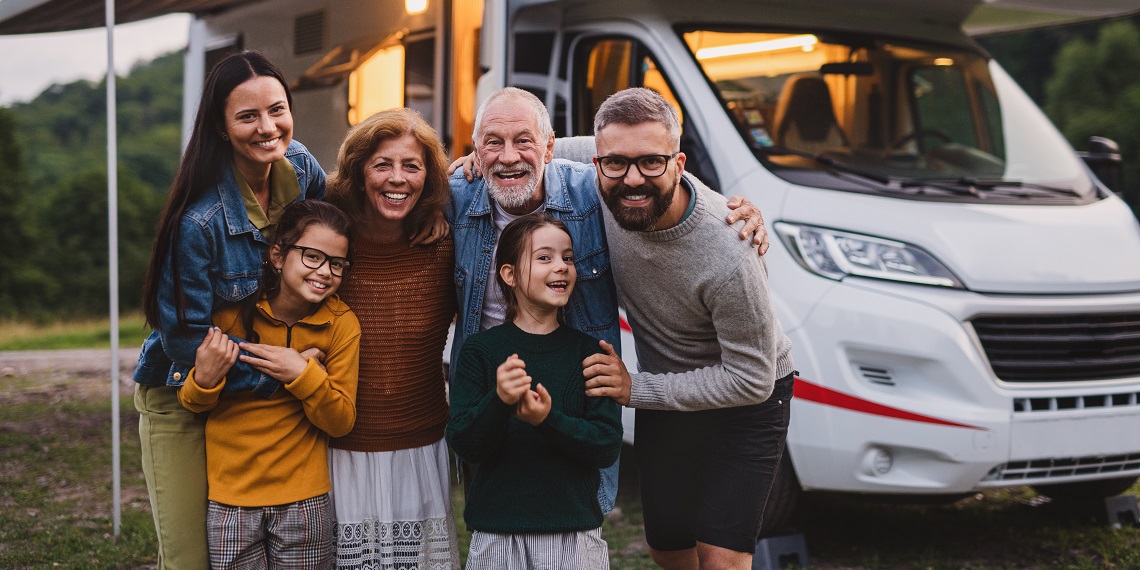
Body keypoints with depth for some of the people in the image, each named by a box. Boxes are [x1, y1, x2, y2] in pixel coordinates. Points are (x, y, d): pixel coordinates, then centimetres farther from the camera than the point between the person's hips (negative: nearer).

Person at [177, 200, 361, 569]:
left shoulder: (341, 324, -6)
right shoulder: (233, 311, -7)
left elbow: (341, 422, -6)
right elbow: (192, 404, 3)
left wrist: (302, 373, -21)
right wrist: (204, 380, -20)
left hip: (304, 500, 0)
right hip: (229, 497, 0)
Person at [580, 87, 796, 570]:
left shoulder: (729, 259, -37)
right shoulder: (604, 195, -20)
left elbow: (752, 380, -28)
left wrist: (636, 390, -27)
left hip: (745, 402, -6)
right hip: (664, 394, 6)